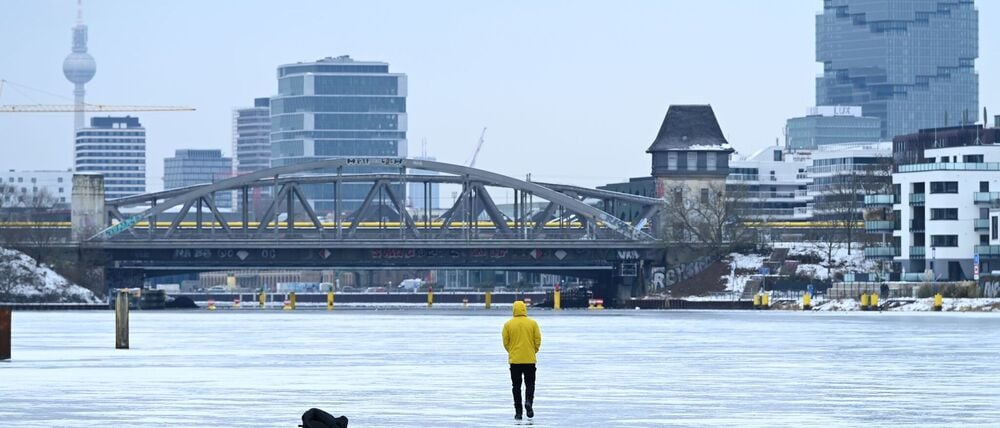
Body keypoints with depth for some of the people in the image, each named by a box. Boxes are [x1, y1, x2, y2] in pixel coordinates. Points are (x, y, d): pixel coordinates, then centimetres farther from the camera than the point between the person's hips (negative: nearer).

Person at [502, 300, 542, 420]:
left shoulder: (508, 324, -3)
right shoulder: (532, 323, -2)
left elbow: (505, 342, 0)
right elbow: (538, 340, -1)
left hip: (514, 359, 0)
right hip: (530, 359, 0)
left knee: (516, 386, 7)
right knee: (530, 383, 11)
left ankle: (518, 412, 5)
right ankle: (529, 401, -16)